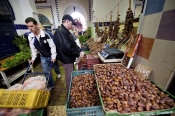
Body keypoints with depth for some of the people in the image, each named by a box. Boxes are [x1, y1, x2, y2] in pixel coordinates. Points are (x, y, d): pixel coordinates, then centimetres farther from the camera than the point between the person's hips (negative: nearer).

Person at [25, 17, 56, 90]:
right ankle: (51, 84, 28)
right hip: (43, 57, 5)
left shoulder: (45, 35, -20)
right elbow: (33, 48, 7)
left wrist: (54, 56, -16)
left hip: (51, 56, -4)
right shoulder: (30, 37, -5)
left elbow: (52, 46, -16)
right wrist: (33, 58, 7)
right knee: (46, 72, 10)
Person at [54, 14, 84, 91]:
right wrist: (78, 54, -19)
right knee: (70, 77, 7)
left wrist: (80, 51, -1)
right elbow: (66, 48, -32)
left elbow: (73, 43, 12)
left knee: (71, 75, 24)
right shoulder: (60, 32, -23)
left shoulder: (66, 31, 11)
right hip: (67, 59, -10)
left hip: (69, 58, 10)